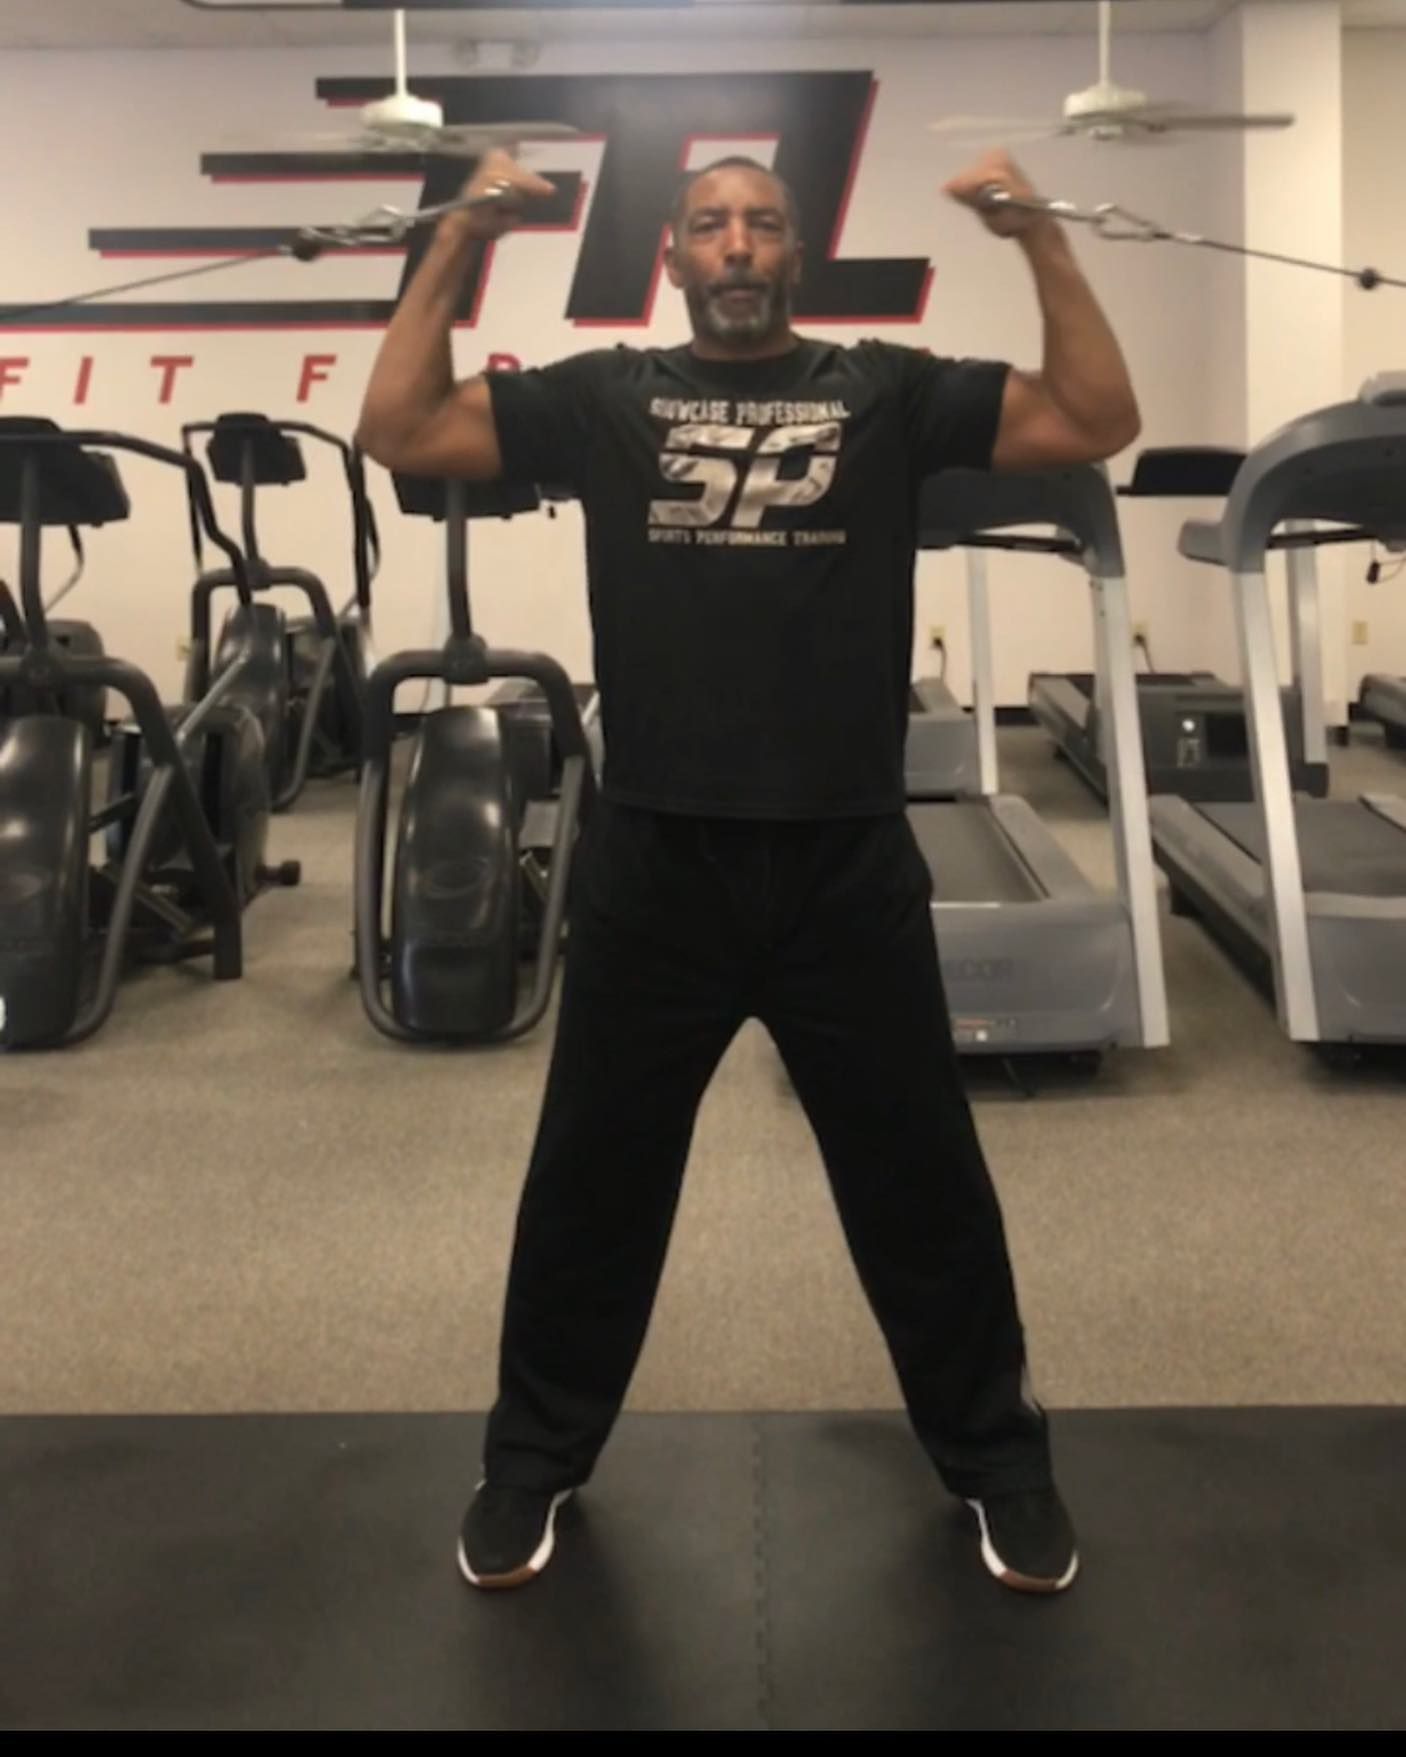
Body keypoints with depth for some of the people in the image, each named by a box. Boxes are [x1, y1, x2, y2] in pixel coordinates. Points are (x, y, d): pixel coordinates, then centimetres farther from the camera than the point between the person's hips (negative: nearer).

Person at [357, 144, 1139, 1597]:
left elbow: (1098, 421, 1)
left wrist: (1040, 237, -7)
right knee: (592, 1183, 14)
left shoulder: (886, 391, 7)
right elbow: (398, 430, 1)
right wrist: (460, 240, -4)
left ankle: (997, 1461, 33)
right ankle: (533, 1462, 34)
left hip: (847, 867, 0)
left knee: (921, 1182, 13)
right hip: (654, 866, 0)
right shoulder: (604, 396, 7)